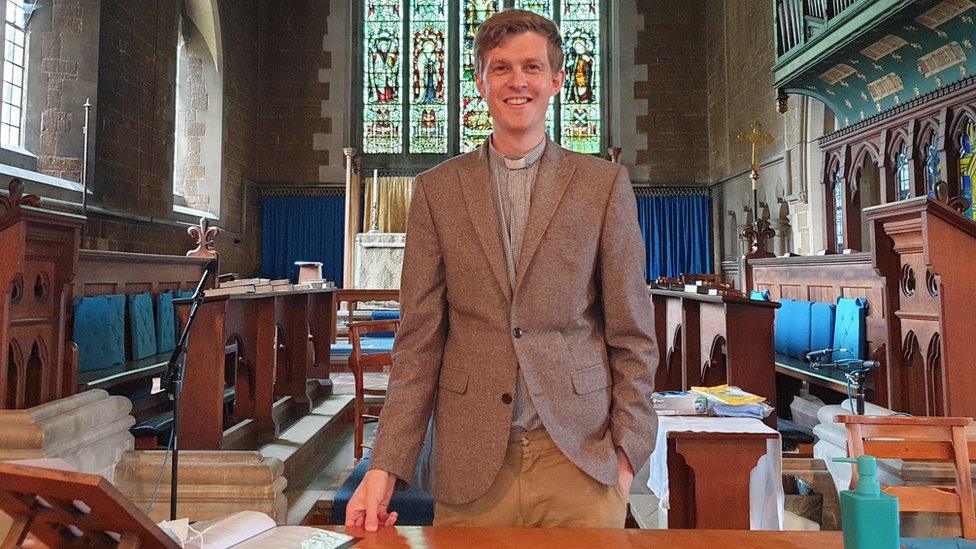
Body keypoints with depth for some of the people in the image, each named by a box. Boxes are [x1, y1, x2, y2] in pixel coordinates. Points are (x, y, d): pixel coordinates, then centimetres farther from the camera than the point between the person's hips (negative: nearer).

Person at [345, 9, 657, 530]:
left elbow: (631, 334, 3)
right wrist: (385, 465, -5)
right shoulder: (437, 189, 5)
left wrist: (627, 453, -2)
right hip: (470, 465, 1)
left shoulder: (605, 184, 3)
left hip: (580, 455, 0)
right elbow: (419, 338, 2)